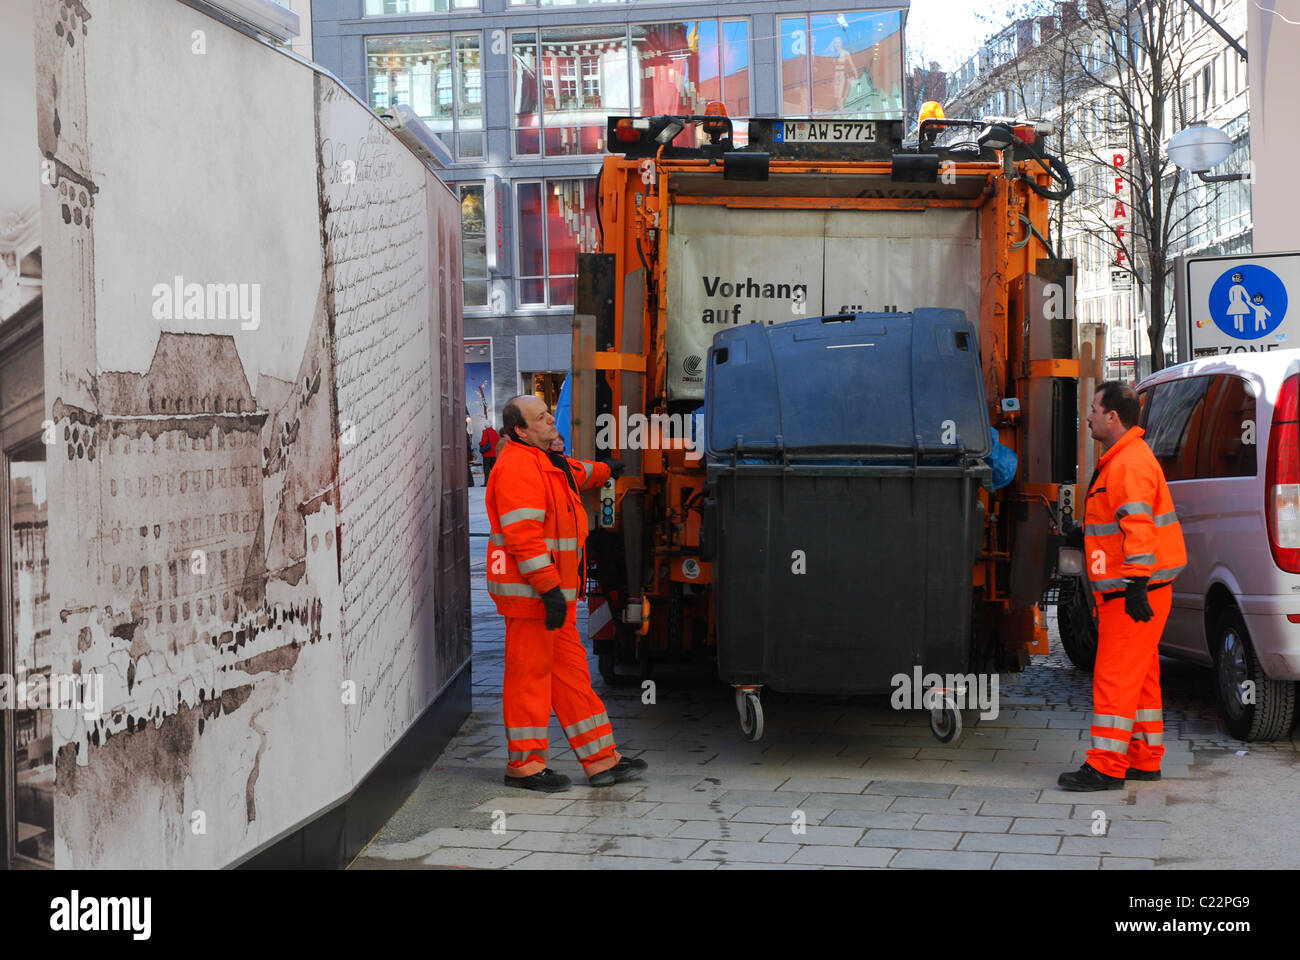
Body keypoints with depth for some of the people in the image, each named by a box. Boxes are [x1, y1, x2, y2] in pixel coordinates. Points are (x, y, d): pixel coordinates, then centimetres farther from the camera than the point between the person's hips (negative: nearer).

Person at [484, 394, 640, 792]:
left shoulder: (544, 461, 17)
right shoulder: (518, 465, -17)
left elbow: (576, 473, 43)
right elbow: (523, 534, -24)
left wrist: (606, 470, 61)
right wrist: (549, 588, -26)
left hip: (555, 590, 10)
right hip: (530, 591, -10)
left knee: (570, 672, 11)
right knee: (529, 672, -3)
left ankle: (601, 760, 15)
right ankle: (524, 765, 6)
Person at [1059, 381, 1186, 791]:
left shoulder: (1130, 464, -17)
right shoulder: (1123, 459, 17)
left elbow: (1138, 525, -25)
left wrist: (1136, 583, -29)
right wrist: (1086, 531, 35)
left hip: (1135, 590, -11)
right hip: (1131, 589, 11)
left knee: (1115, 676, -9)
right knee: (1139, 675, 15)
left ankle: (1107, 766, -7)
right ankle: (1144, 758, 22)